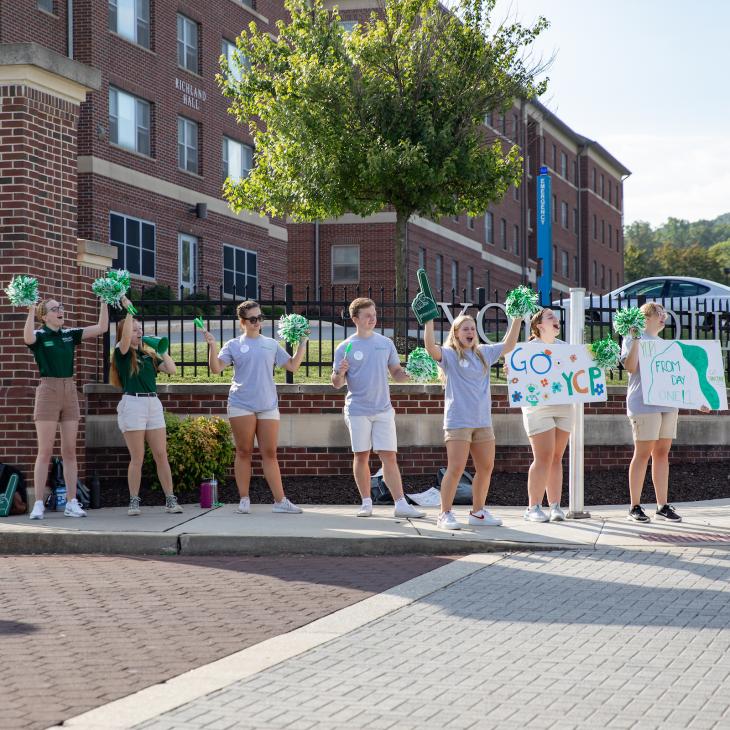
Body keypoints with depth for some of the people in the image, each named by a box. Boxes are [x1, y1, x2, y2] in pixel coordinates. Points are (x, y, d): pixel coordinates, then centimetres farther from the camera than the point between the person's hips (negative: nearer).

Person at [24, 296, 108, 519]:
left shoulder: (70, 334, 11)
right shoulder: (40, 335, -3)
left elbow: (101, 327, 5)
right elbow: (28, 338, -28)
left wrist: (104, 303, -2)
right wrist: (31, 311, -32)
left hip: (70, 392, 5)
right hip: (48, 390, -5)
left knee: (70, 451, 5)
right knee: (45, 452, -6)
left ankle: (71, 503, 7)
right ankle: (38, 504, -4)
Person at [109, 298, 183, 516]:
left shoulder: (149, 355, 16)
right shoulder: (122, 353, 2)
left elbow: (171, 369, 8)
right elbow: (126, 338, -19)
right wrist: (129, 311, -19)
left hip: (153, 404, 5)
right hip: (132, 404, -4)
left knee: (161, 455, 2)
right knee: (137, 457, -3)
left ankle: (170, 500, 5)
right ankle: (134, 502, 5)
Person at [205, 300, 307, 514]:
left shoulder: (271, 344, 15)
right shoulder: (234, 345, 7)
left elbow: (292, 366, 14)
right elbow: (216, 368, -4)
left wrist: (302, 343, 6)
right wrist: (212, 346, -17)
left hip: (268, 406, 2)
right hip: (242, 406, -2)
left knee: (270, 453, 1)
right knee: (244, 452, 1)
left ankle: (280, 500, 1)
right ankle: (244, 499, 7)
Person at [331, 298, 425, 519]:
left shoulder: (386, 343, 9)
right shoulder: (345, 348, 0)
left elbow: (396, 373, 15)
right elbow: (337, 384, 1)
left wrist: (408, 375, -7)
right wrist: (340, 373, -21)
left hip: (383, 409, 2)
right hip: (357, 410, -2)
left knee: (389, 457, -3)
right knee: (361, 456, 4)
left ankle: (400, 504, -6)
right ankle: (366, 503, 13)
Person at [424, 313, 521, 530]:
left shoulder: (484, 353, 14)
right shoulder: (449, 354, -3)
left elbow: (509, 344, 18)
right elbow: (430, 347, -22)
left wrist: (517, 319, 14)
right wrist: (429, 321, -28)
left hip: (483, 421, 6)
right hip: (457, 421, -6)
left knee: (486, 467, 9)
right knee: (456, 469, -10)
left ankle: (478, 512, 22)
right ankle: (445, 514, -3)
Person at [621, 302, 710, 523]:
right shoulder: (633, 339, 2)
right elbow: (630, 367, -13)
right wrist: (635, 339, -18)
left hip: (668, 403, 7)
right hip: (644, 403, -7)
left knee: (662, 453, 5)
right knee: (643, 453, -7)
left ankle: (662, 505, 7)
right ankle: (635, 506, -2)